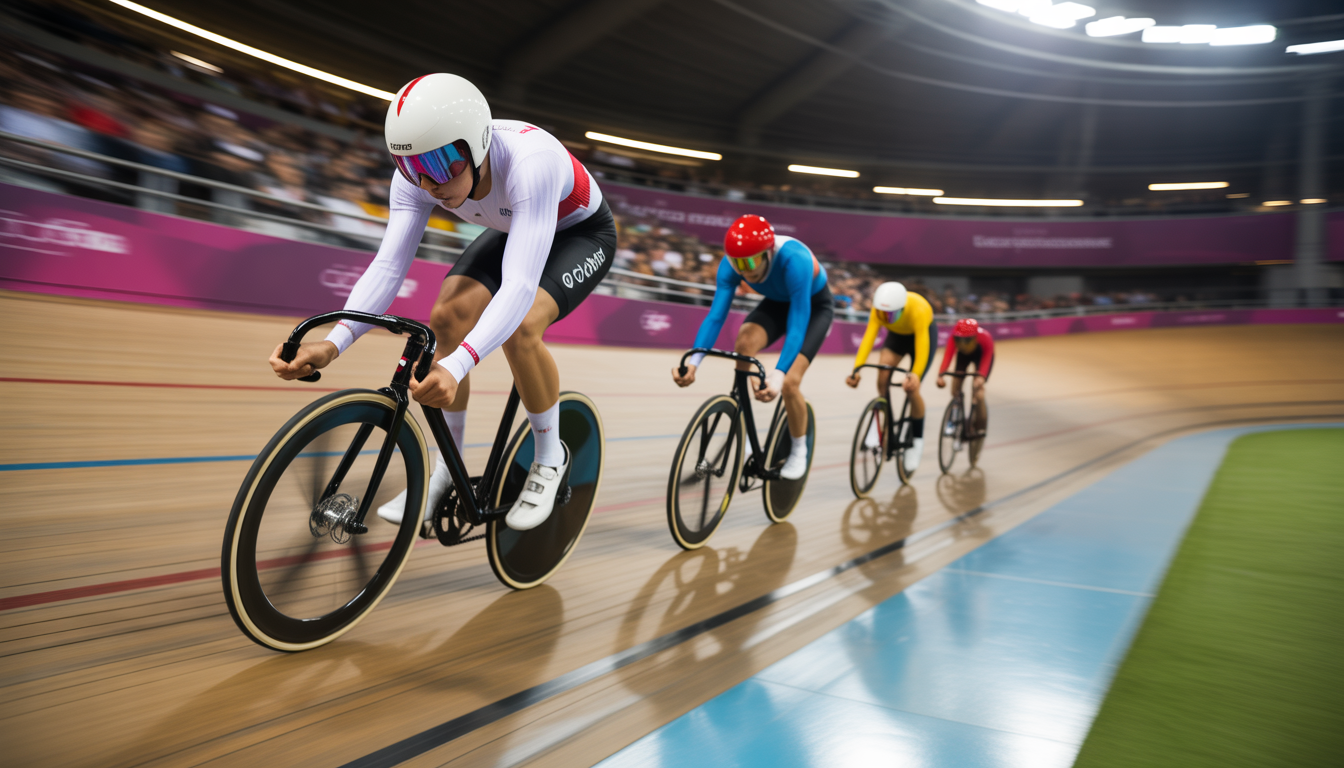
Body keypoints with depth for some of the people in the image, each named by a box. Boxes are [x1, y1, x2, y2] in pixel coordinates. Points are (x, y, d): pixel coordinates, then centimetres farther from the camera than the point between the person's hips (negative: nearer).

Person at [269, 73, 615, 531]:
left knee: (518, 329, -32)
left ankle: (550, 458, -5)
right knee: (448, 317, -18)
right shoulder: (417, 176, -23)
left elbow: (520, 286, -50)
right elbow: (388, 266, -28)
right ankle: (447, 468, 1)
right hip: (512, 232, 6)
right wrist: (333, 343, -44)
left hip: (582, 235, -5)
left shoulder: (530, 162, -42)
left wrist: (456, 367, -64)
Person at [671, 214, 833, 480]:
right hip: (778, 302, 4)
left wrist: (777, 375, -55)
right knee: (744, 343, -28)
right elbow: (716, 315, -31)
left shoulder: (795, 260, -41)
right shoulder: (732, 263, -27)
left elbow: (798, 323, -44)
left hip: (813, 306, -4)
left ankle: (799, 449, 8)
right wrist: (693, 361, -46)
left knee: (788, 383, -20)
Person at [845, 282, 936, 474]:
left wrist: (915, 376, -61)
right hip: (897, 335, 3)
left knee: (911, 389, -13)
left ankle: (917, 441, 6)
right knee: (883, 373, -22)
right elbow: (868, 337, -39)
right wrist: (856, 370, -51)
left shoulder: (918, 310, -41)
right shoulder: (879, 309, -32)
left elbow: (922, 345, -46)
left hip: (924, 334, -3)